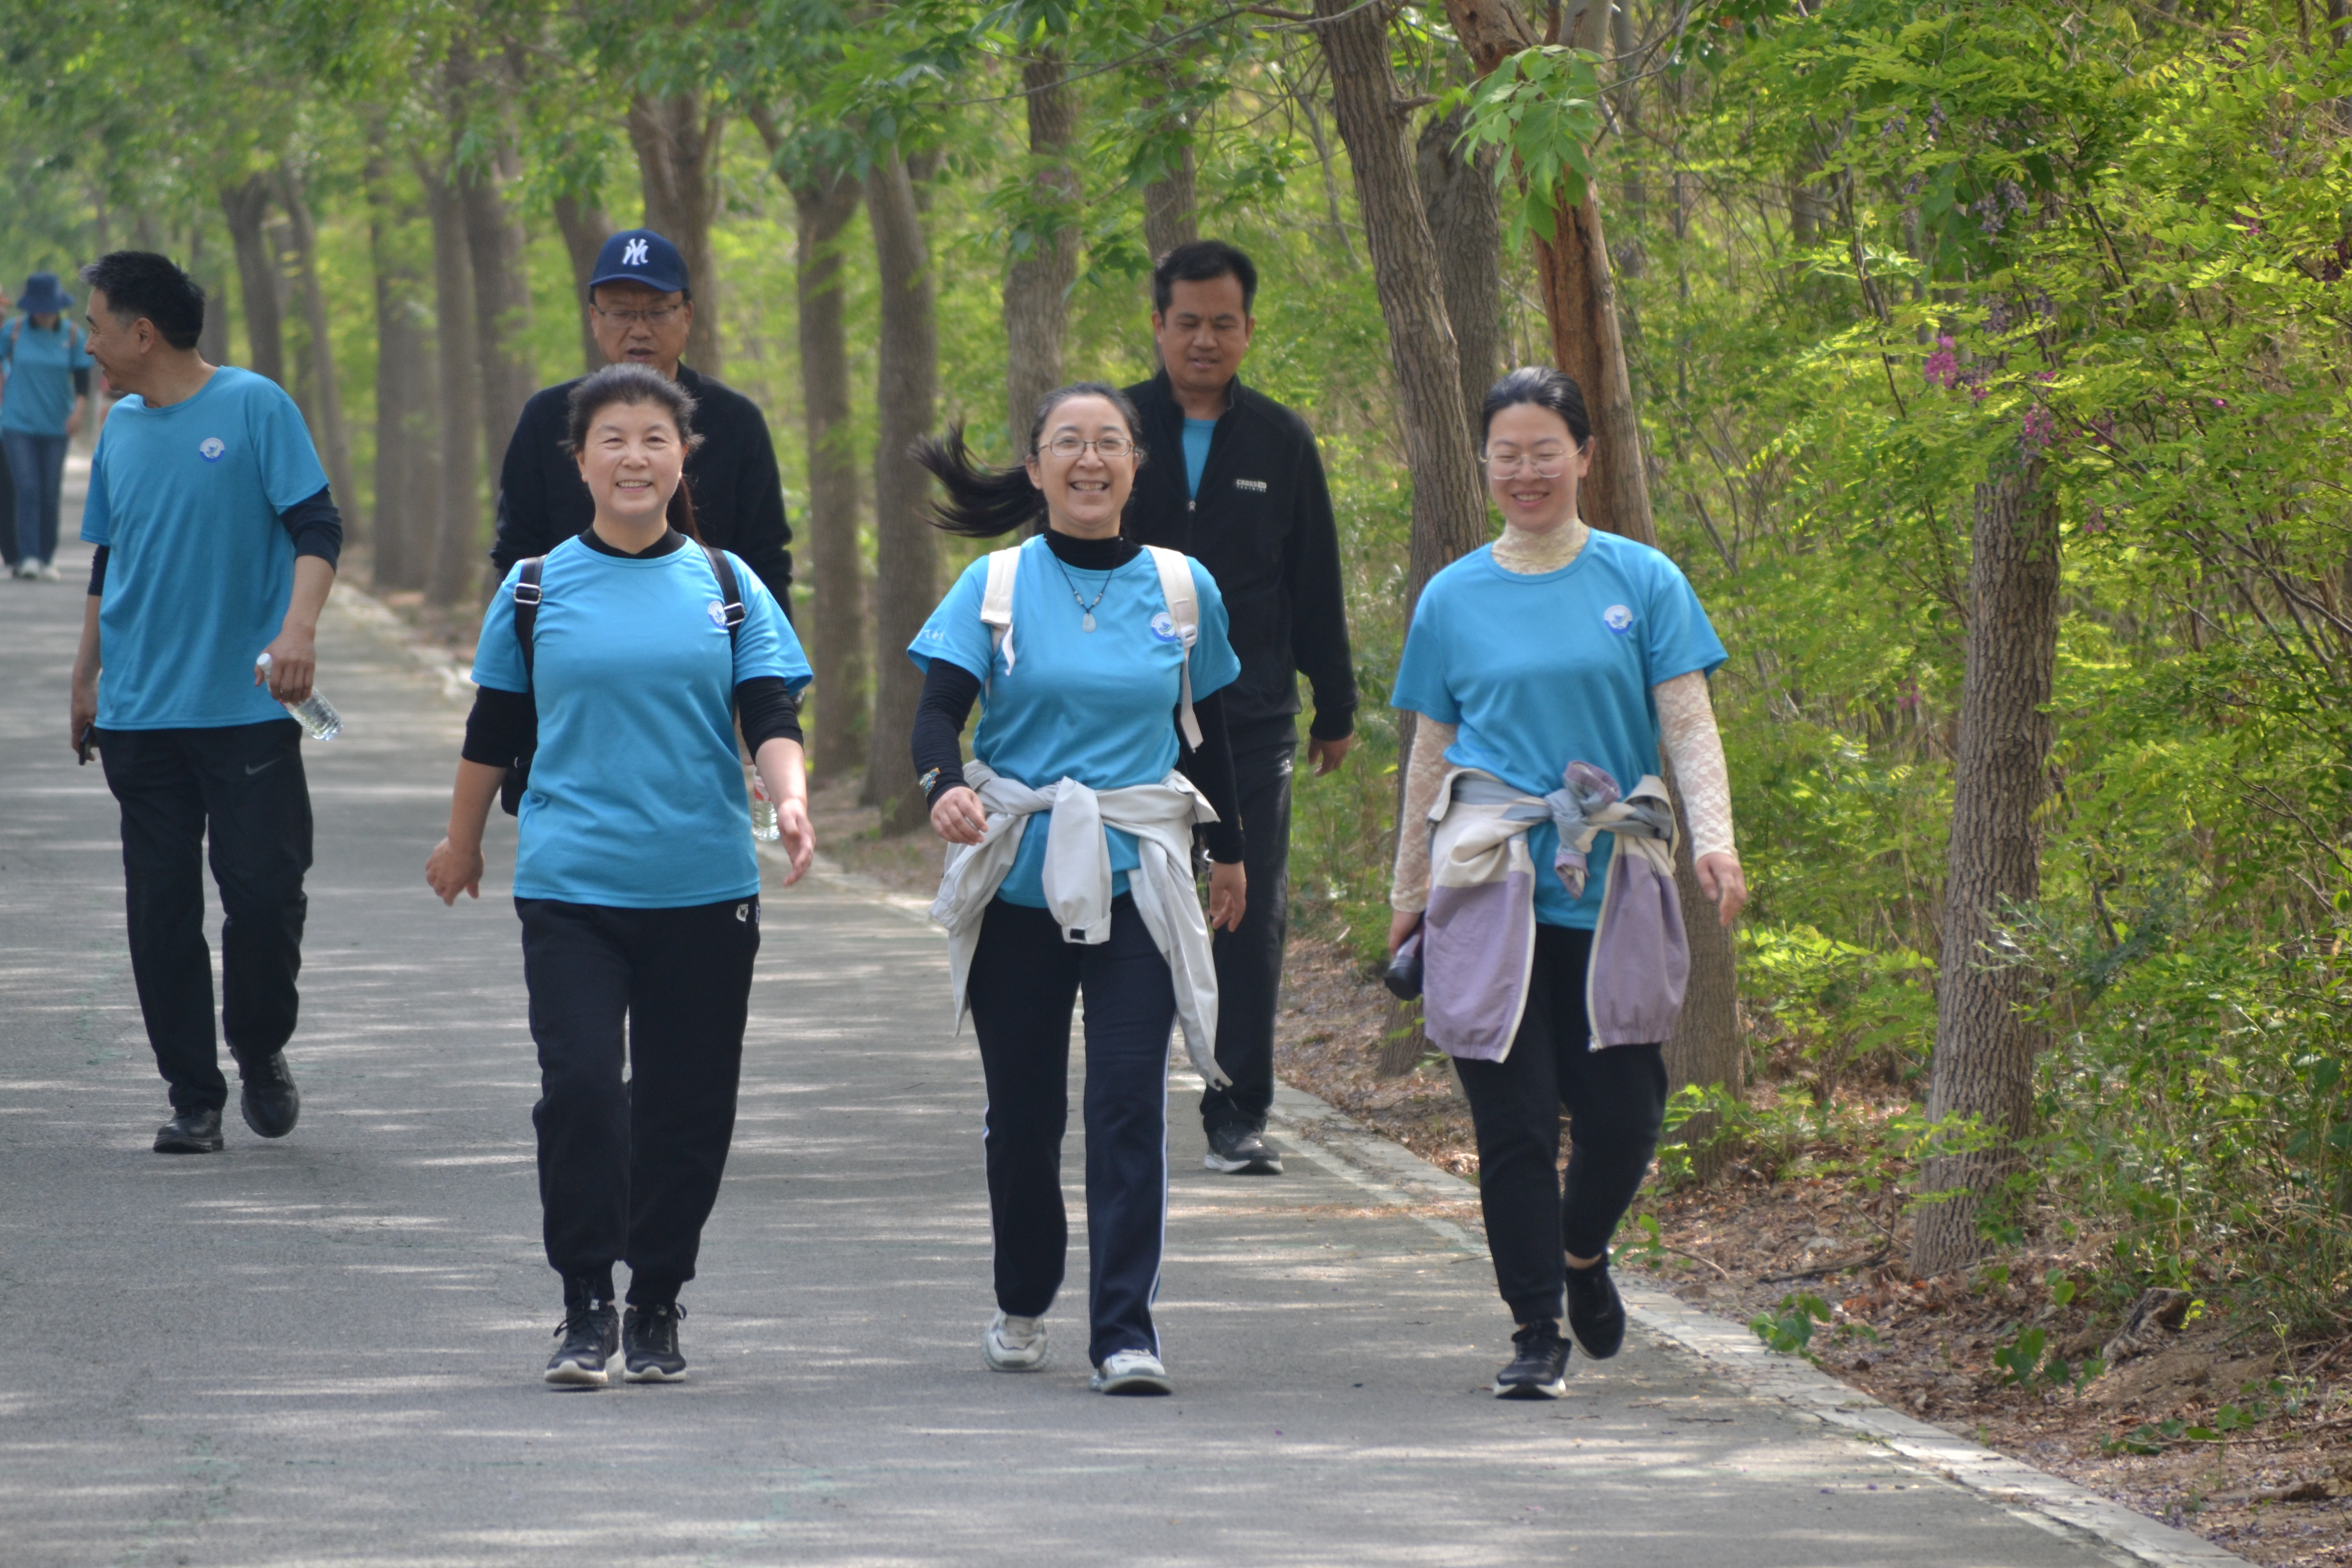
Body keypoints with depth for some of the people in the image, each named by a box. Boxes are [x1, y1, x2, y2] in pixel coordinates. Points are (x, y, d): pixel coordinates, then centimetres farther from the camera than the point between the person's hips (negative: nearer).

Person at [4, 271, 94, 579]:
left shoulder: (73, 335, 0)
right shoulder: (14, 330, -2)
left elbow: (82, 381, -2)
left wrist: (79, 410, -18)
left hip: (56, 427, 1)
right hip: (18, 424, -1)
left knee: (50, 495, 3)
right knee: (29, 490, -14)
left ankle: (48, 559, 15)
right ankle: (28, 557, -18)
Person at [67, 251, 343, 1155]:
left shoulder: (254, 406, -4)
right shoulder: (121, 428, 12)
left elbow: (317, 528, -7)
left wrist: (299, 627, -22)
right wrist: (87, 677, 23)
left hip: (246, 707, -5)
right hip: (141, 715, 5)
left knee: (264, 890, -7)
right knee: (162, 909, 2)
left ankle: (262, 1054, 17)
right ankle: (193, 1097, 9)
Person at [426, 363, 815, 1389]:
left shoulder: (728, 586, 6)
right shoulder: (537, 589, 5)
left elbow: (772, 714, -1)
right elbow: (496, 728, 16)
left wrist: (790, 801, -20)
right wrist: (462, 843, 24)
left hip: (704, 887, 1)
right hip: (572, 883, -1)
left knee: (686, 1107, 4)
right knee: (580, 1086, -14)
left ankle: (657, 1306, 18)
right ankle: (585, 1306, -3)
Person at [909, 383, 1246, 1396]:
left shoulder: (1183, 588, 6)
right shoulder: (996, 587, 0)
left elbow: (1205, 731, 18)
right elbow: (938, 712, -9)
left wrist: (1229, 853, 26)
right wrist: (945, 787, -30)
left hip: (1136, 880, 0)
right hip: (1017, 881, 0)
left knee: (1130, 1101, -11)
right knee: (1023, 1108, 8)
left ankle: (1125, 1331, -11)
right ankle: (1022, 1305, 29)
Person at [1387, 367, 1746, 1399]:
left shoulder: (1641, 581, 4)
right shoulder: (1454, 599, 8)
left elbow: (1688, 728, 0)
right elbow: (1431, 755, 14)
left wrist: (1715, 839, -16)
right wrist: (1408, 895, 14)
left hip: (1609, 890, 0)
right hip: (1491, 889, 0)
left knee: (1622, 1110, 0)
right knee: (1514, 1118, -4)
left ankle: (1583, 1255, 31)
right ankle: (1536, 1334, 5)